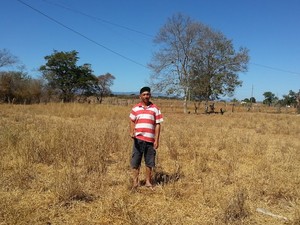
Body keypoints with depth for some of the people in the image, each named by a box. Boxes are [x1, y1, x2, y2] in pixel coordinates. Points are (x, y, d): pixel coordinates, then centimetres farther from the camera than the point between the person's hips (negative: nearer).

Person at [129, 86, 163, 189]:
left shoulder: (155, 108, 4)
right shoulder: (135, 108, 7)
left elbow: (157, 125, 3)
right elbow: (132, 121, 10)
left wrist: (157, 140, -3)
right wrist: (131, 132, -10)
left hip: (150, 140, 0)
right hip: (138, 139, 1)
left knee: (149, 162, 8)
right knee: (135, 162, 4)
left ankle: (148, 181, 23)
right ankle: (136, 181, 17)